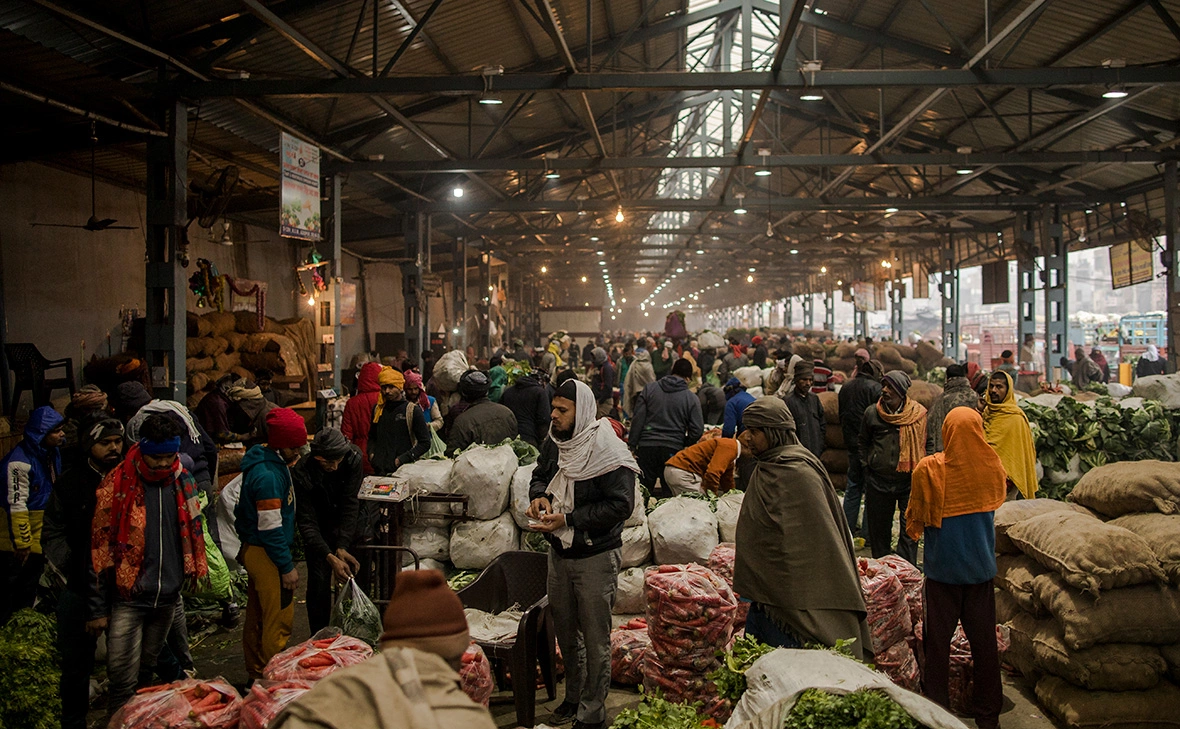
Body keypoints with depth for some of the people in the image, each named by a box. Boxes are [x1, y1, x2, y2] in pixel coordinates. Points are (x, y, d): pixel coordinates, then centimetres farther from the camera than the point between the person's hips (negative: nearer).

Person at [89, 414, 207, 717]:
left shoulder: (183, 481, 2)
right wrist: (97, 608, -7)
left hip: (169, 596, 4)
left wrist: (194, 572, 12)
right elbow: (100, 548, -8)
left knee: (152, 667, 17)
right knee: (123, 680, -3)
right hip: (128, 598, -4)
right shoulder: (116, 485, -10)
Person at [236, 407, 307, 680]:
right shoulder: (267, 476, -25)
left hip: (255, 550, 10)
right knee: (280, 617, -2)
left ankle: (256, 673, 32)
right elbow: (270, 528, -23)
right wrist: (287, 567, -18)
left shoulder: (274, 463, 6)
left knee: (257, 616, 19)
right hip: (266, 554, -10)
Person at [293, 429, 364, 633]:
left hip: (347, 524, 2)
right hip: (318, 530, -2)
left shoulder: (353, 459, -25)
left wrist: (342, 547, -33)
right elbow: (307, 523, -29)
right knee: (319, 582, -7)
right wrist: (330, 558, -40)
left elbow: (350, 504, -24)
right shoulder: (301, 474, -30)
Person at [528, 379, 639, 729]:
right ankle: (574, 696, 38)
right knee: (565, 630, 20)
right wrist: (539, 495, -7)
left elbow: (621, 504, -24)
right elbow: (540, 475, 17)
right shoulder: (555, 443, 2)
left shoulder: (608, 452, -20)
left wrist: (568, 520, -25)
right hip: (559, 552, 7)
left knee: (595, 638, 4)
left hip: (595, 556, -7)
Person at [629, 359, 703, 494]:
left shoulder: (650, 389, 5)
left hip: (647, 447, 1)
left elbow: (638, 419, 0)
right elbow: (697, 430, -3)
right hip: (673, 450, -1)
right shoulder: (692, 399, 1)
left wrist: (632, 446, 1)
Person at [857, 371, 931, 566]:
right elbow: (862, 442, 15)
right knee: (879, 528, 10)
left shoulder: (919, 414, -2)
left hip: (910, 481, -1)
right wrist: (866, 467, 7)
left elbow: (929, 443, 10)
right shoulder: (872, 413, 1)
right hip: (878, 481, 2)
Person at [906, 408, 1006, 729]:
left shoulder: (928, 469, -16)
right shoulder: (993, 467, -6)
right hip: (981, 567, 3)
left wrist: (915, 529, 15)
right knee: (984, 641, 12)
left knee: (938, 641, 8)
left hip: (942, 567, -3)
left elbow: (915, 518, -6)